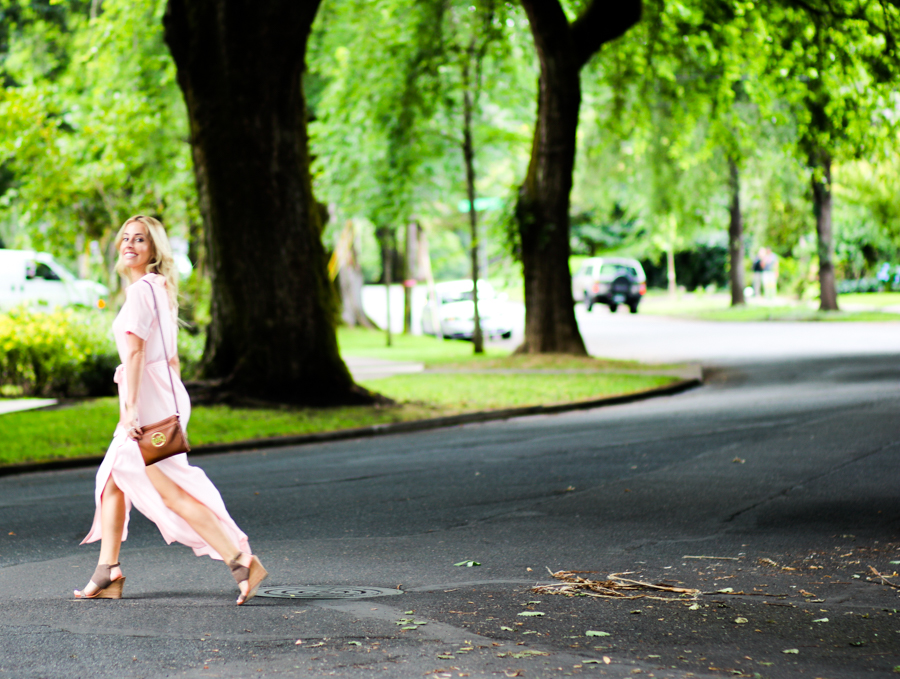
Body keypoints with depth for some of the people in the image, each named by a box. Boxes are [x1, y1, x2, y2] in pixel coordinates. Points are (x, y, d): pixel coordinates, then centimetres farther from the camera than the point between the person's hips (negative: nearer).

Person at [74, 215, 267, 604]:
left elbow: (134, 351, -19)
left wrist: (130, 408, -22)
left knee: (170, 492, -11)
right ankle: (107, 574, 21)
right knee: (112, 481, 17)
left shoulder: (141, 289, -12)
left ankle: (240, 560, -16)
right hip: (162, 398, 10)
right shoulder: (162, 288, 17)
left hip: (147, 401, -10)